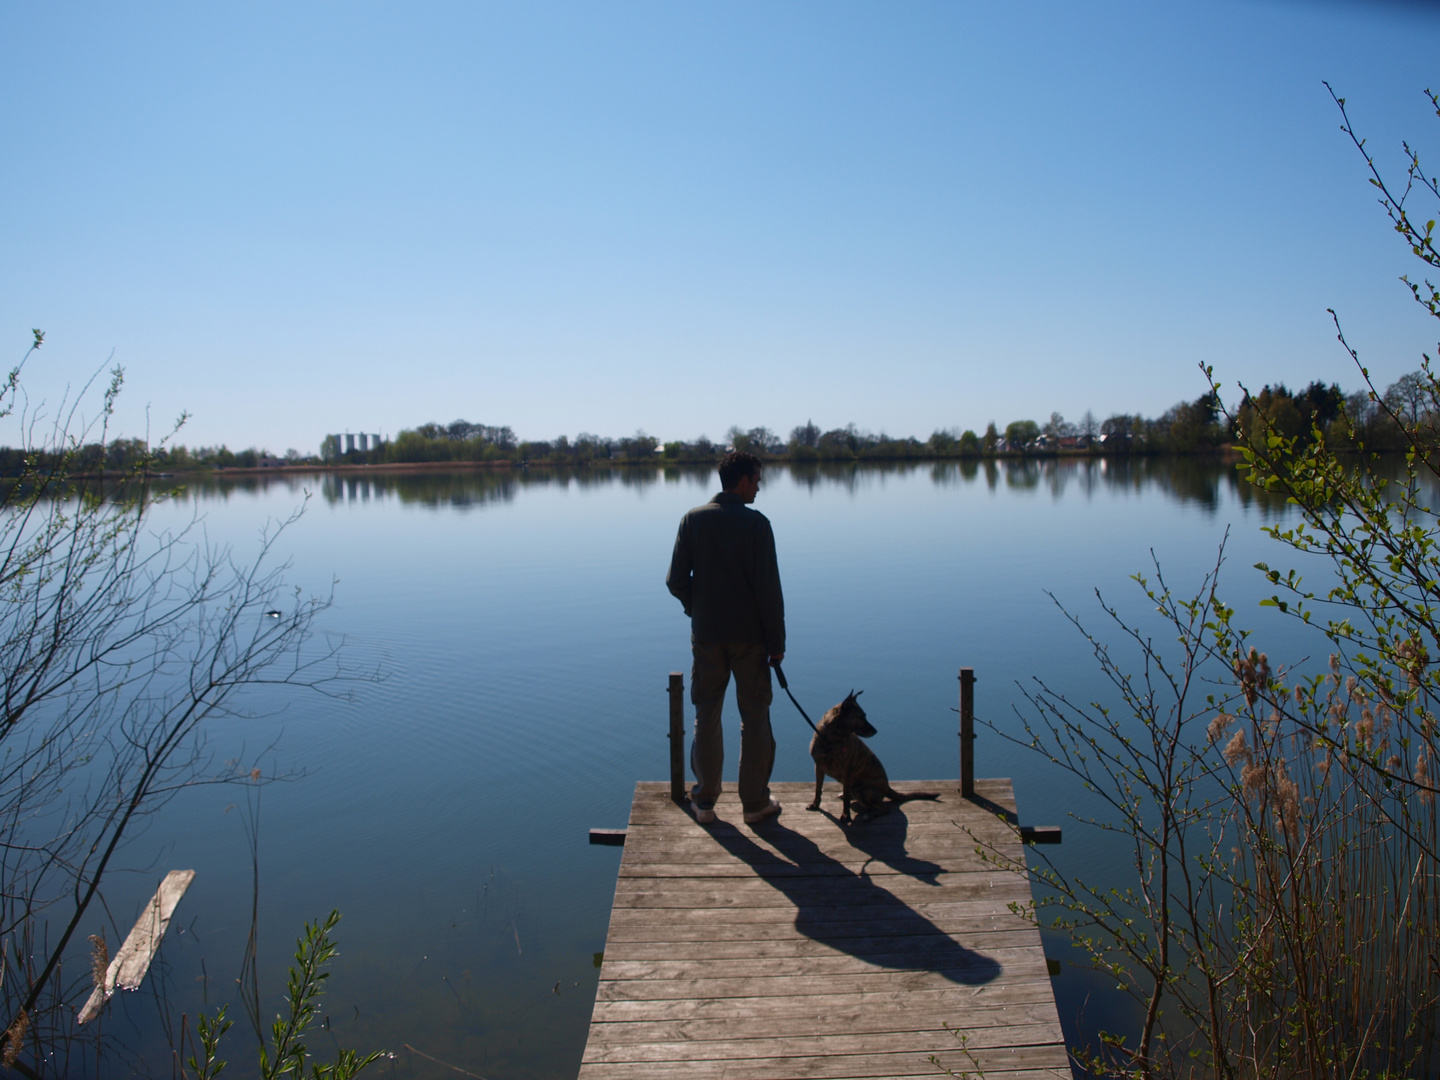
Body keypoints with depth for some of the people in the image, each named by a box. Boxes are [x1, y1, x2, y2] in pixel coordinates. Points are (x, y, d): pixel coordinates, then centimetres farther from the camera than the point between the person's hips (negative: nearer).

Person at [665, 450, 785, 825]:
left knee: (706, 716, 12)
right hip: (750, 635, -3)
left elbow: (676, 580, -1)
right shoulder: (756, 523, -10)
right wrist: (777, 641, -5)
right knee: (755, 717, 9)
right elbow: (769, 588, -12)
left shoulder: (693, 519, -1)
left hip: (706, 634, 3)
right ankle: (755, 802, 16)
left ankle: (705, 802, 18)